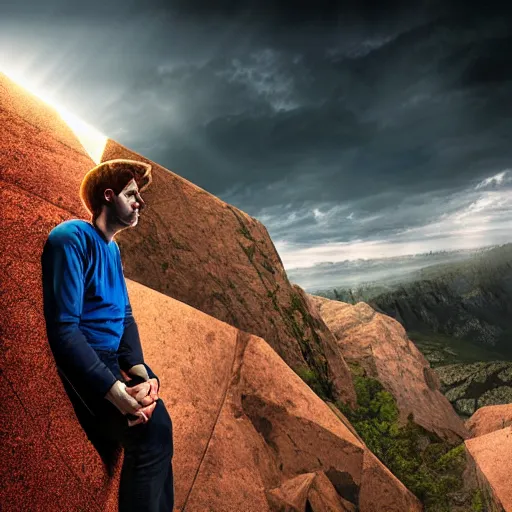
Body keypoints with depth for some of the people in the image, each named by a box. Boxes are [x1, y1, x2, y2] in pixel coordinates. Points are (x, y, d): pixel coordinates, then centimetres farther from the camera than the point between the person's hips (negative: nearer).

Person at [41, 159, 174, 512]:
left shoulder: (112, 248, 11)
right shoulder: (72, 238, -16)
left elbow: (125, 316, 7)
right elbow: (63, 329, -23)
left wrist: (139, 370, -10)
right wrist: (116, 390, -28)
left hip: (113, 361, 9)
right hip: (79, 368, -9)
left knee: (158, 424, 8)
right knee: (151, 431, -23)